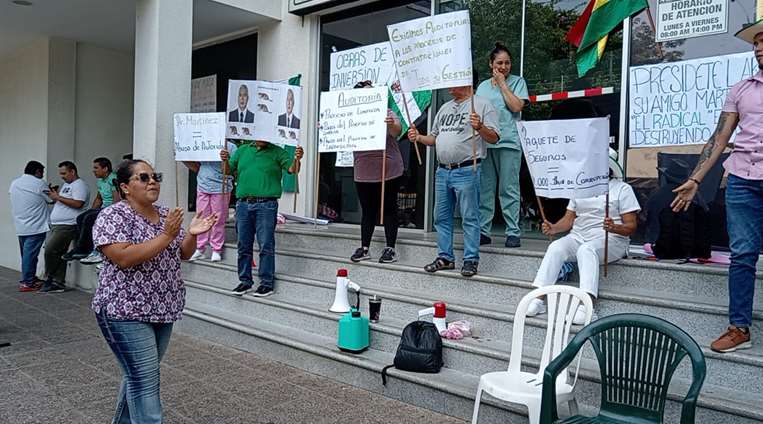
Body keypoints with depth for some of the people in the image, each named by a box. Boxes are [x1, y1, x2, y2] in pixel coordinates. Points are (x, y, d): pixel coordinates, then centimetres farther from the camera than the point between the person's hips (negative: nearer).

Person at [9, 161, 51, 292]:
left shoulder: (14, 183, 10)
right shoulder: (39, 183, -10)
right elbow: (51, 199, -4)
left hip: (20, 226, 7)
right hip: (36, 226, -7)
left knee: (26, 253, 16)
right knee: (31, 254, -5)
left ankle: (30, 278, 25)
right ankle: (27, 283, -3)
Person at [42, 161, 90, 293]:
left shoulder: (79, 185, -9)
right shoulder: (66, 184, 22)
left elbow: (77, 204, -21)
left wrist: (58, 197, -15)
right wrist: (55, 195, 9)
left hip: (67, 226, -10)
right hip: (56, 225, 10)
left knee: (50, 250, -13)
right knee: (59, 254, 8)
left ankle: (50, 279, 1)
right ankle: (58, 283, 11)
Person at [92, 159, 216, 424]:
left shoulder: (165, 214, 9)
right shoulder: (113, 216, -12)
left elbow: (183, 254, 10)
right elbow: (124, 258, -24)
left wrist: (192, 233, -9)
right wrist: (166, 236, -26)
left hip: (162, 310, 7)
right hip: (126, 312, -7)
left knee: (139, 375, 19)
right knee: (144, 381, -8)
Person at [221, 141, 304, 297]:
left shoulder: (277, 152, 5)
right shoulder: (242, 150, 15)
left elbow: (292, 169, -5)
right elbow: (228, 170, 15)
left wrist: (297, 159, -26)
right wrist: (225, 160, -6)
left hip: (266, 205, -4)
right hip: (243, 204, 4)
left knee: (266, 246, -2)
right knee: (244, 246, 10)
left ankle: (266, 283, 6)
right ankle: (245, 281, 20)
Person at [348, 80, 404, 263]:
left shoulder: (386, 113, -3)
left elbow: (396, 132, -18)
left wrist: (391, 125, -41)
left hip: (389, 171, -3)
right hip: (363, 173, 4)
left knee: (389, 209, 5)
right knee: (367, 211, 10)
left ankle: (390, 248, 11)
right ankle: (364, 248, 18)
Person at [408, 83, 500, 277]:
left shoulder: (482, 105, -1)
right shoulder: (445, 108, 20)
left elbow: (494, 138, -9)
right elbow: (434, 138, 23)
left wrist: (479, 127, -27)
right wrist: (419, 137, 6)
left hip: (466, 171, -7)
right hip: (442, 171, 7)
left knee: (469, 218, -2)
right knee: (441, 217, 11)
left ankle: (471, 260, 6)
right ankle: (445, 257, 21)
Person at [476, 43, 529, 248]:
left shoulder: (517, 82, 8)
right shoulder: (483, 86, 20)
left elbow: (517, 106, -8)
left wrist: (502, 83, -2)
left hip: (508, 142, -4)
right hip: (485, 142, 4)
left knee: (509, 190, -4)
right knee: (484, 189, 4)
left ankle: (513, 233, 0)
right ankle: (483, 231, 10)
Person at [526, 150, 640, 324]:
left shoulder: (622, 189, 5)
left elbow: (631, 226, -2)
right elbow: (569, 219, 15)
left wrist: (615, 228, -25)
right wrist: (553, 228, -6)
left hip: (609, 239, -4)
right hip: (578, 236, 5)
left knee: (586, 250, -36)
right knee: (556, 247, -25)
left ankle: (586, 306, -47)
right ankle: (537, 299, -32)